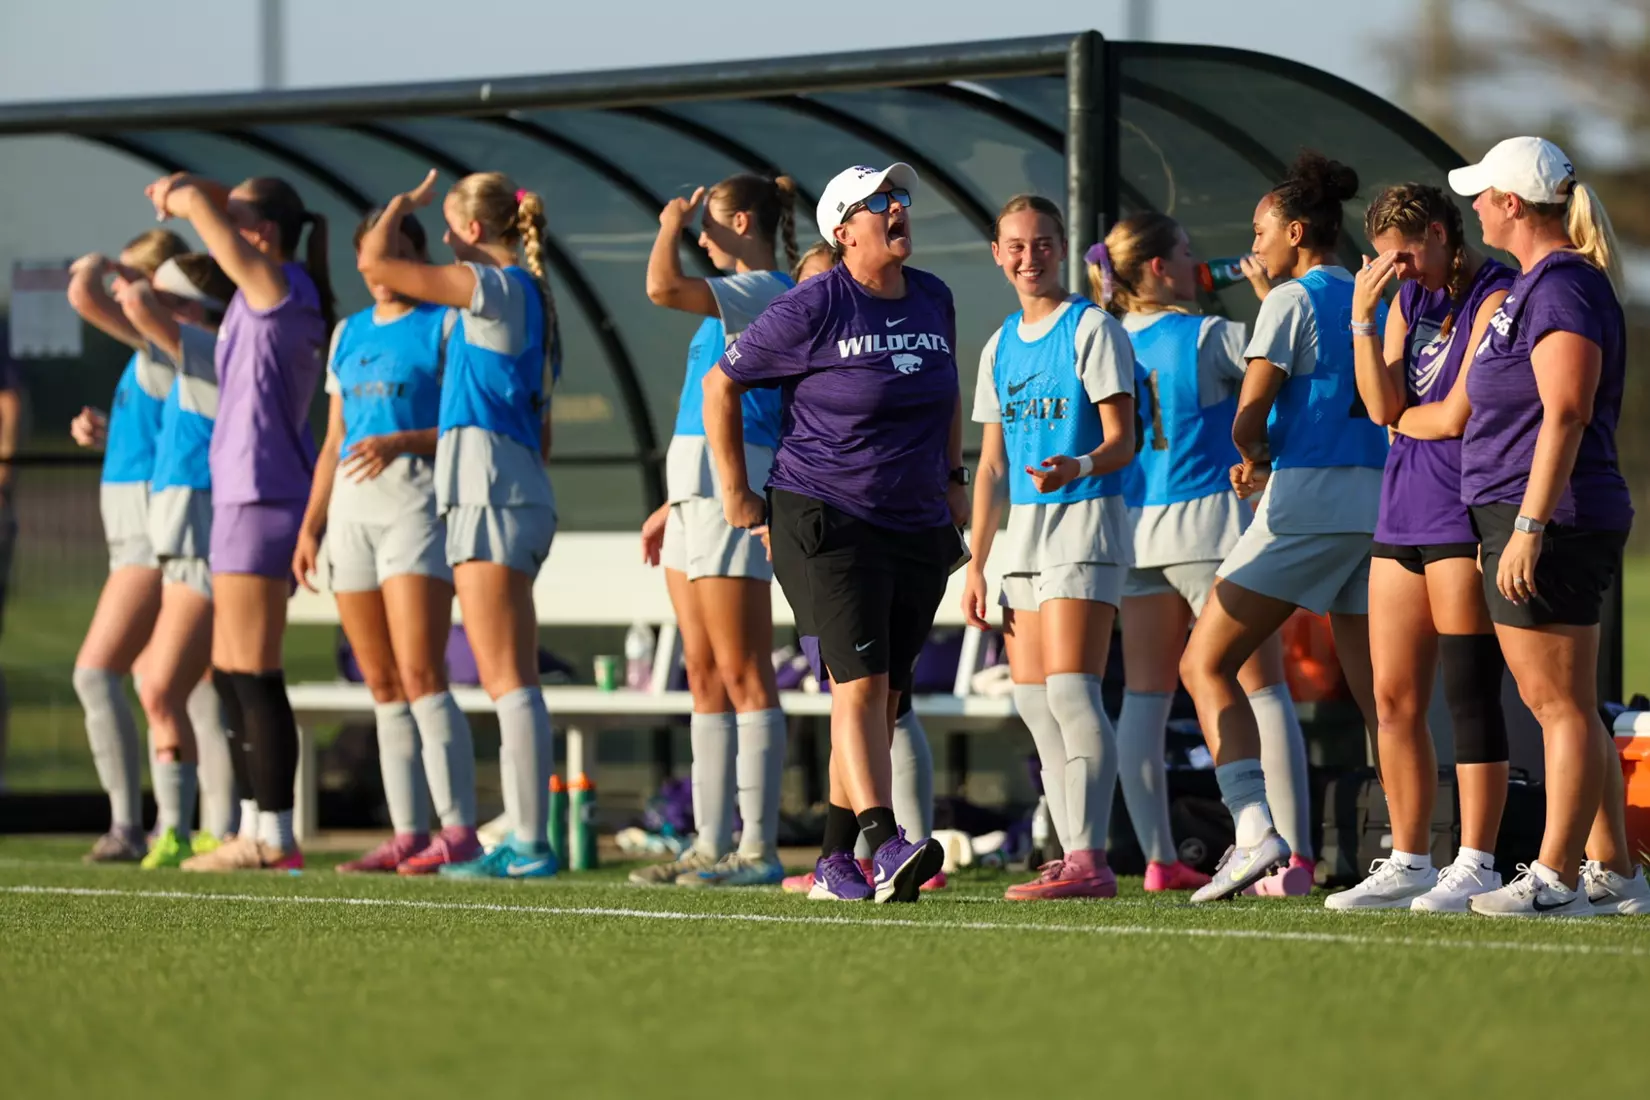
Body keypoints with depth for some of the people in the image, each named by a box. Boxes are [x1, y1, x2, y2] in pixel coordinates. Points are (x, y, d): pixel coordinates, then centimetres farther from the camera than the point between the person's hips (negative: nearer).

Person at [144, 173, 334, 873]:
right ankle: (256, 831, 12)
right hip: (244, 494, 10)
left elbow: (201, 205, -14)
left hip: (262, 495, -10)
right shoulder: (272, 292, 14)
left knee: (251, 674, -8)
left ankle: (274, 836, -9)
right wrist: (185, 192, 15)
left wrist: (181, 195, 5)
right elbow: (219, 204, 31)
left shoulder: (277, 286, -11)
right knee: (231, 675, 11)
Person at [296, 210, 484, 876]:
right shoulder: (348, 334, 19)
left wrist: (402, 442, -19)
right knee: (382, 686, 4)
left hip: (417, 499, -7)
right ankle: (408, 833, 5)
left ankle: (459, 830, -15)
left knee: (419, 676, -15)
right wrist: (311, 525, 14)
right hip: (351, 505, 7)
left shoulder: (445, 325, 0)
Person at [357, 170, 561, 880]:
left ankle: (530, 845, -16)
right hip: (521, 488, 10)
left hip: (488, 488, -10)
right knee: (513, 681, 10)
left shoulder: (494, 287, -8)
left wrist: (404, 205, 6)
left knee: (506, 680, -12)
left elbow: (375, 264, -11)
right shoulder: (529, 298, 19)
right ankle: (525, 840, 10)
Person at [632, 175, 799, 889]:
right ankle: (711, 844, 10)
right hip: (700, 492, 10)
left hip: (733, 496, -10)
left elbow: (664, 288, -24)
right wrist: (674, 505, 24)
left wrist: (671, 225, -5)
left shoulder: (766, 292, -10)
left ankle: (759, 849, -9)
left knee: (743, 678, -9)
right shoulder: (740, 300, 20)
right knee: (705, 678, 9)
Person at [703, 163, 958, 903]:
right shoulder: (813, 309, -9)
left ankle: (836, 864, 13)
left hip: (919, 528, 6)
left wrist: (953, 476, 23)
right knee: (860, 680, -18)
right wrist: (736, 495, 1)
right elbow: (720, 385, -1)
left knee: (883, 697, 6)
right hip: (825, 521, -6)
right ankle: (884, 845, -28)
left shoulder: (933, 300, 8)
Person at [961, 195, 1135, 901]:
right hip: (1024, 528, 8)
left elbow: (1122, 439, -11)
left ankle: (1089, 860, -18)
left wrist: (1079, 466, -32)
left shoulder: (1091, 328, -5)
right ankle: (1071, 856, 7)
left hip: (1085, 523, -8)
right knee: (1032, 700, 3)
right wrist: (976, 564, 16)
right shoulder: (1000, 347, 16)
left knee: (1069, 690, -16)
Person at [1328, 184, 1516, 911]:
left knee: (1469, 696, -6)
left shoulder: (1495, 299, -8)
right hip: (1402, 515, 8)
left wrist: (1400, 417, 4)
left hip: (1464, 516, -8)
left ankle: (1476, 866, -3)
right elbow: (1382, 405, 3)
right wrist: (1362, 314, -5)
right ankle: (1409, 864, 13)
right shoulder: (1408, 301, 15)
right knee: (1393, 702, 7)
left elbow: (1456, 415, -13)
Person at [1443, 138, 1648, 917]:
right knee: (1562, 706, 12)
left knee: (1562, 705, -7)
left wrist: (1529, 526, -25)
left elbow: (1565, 416, -21)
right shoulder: (1537, 285, 18)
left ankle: (1557, 877, -6)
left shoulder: (1563, 286, -14)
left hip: (1550, 522, -11)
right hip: (1522, 519, 11)